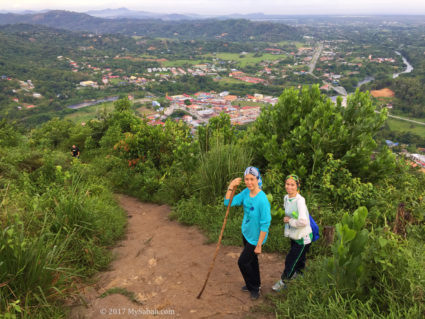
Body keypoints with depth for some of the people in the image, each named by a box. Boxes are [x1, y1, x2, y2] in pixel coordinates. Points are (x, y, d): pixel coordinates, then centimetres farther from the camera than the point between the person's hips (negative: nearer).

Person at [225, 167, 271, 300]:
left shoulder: (262, 199, -29)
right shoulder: (246, 193, -8)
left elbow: (265, 225, -25)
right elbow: (228, 202, -5)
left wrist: (259, 245, -20)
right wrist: (231, 187, -19)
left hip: (255, 238, -7)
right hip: (246, 233, 7)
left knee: (243, 262, 1)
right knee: (251, 260, 23)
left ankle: (255, 288, 24)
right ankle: (255, 283, 46)